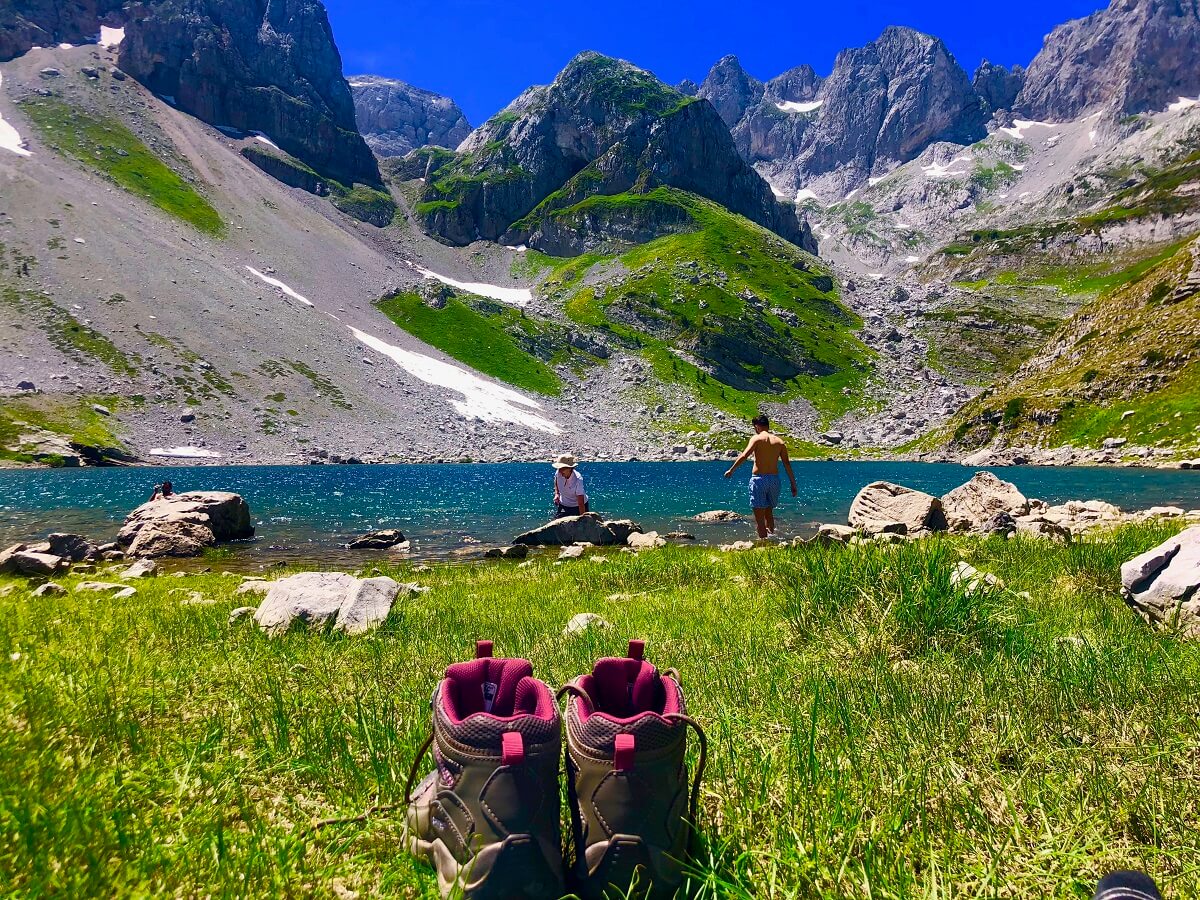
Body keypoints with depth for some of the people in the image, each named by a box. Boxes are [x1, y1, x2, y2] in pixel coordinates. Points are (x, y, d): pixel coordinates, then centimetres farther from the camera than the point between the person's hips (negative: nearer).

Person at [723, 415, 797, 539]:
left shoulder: (757, 438, -3)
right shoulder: (779, 441, 10)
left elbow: (744, 456, -15)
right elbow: (787, 464, 6)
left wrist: (731, 470, -8)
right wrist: (793, 484, 10)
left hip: (759, 479, -5)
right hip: (774, 479, 5)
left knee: (759, 516, -1)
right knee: (769, 512, 22)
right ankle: (771, 533, 19)